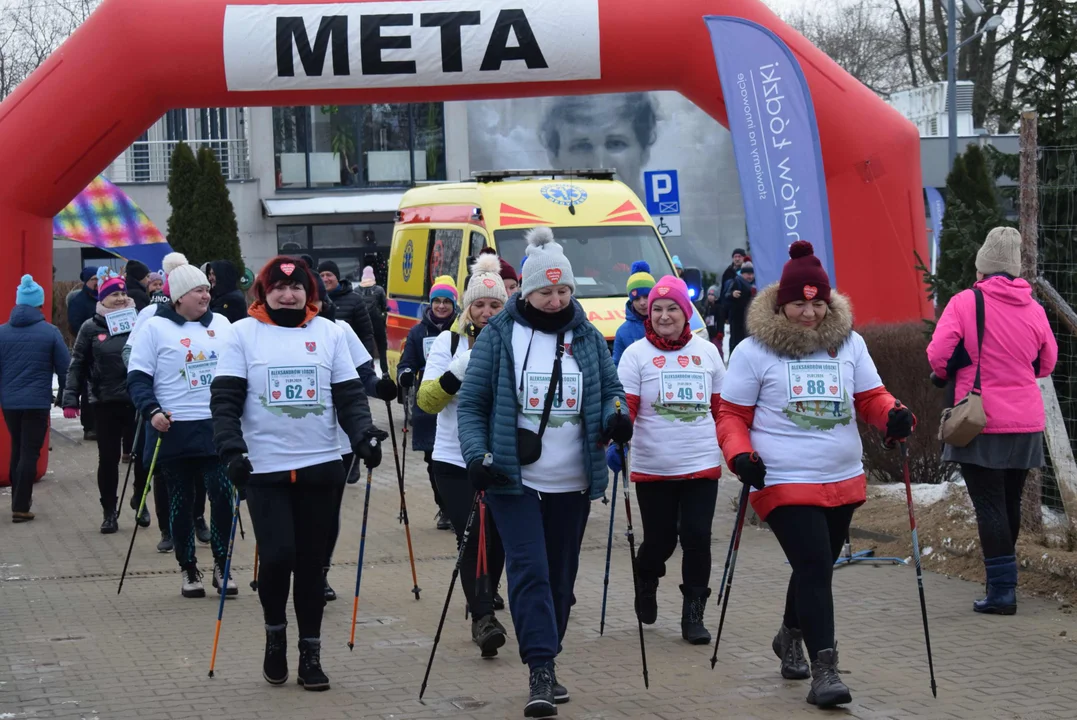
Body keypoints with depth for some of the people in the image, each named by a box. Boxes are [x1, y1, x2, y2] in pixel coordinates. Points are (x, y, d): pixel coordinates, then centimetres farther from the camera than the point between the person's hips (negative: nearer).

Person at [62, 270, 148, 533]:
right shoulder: (91, 328, 1)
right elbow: (77, 366, 2)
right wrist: (70, 399, -5)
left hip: (138, 401, 0)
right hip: (106, 403, 0)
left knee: (143, 453, 3)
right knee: (108, 458, 6)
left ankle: (140, 499, 28)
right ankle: (109, 511, 19)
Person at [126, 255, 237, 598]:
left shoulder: (222, 324, 11)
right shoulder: (155, 327, -3)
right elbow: (137, 378, -4)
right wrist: (152, 411, -18)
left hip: (217, 428, 3)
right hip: (175, 430, -3)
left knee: (223, 496, -4)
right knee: (181, 503, 6)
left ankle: (221, 566, 11)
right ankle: (188, 570, 18)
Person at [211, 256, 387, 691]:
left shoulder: (329, 332, 9)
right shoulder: (244, 333, 2)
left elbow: (350, 395, 8)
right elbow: (225, 399, -2)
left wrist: (364, 436, -9)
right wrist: (231, 448, -16)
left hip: (322, 467, 2)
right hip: (265, 469, -2)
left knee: (311, 562, 6)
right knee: (277, 556, -12)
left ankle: (310, 652, 17)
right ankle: (275, 632, 15)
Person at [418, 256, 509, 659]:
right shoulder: (449, 341, 0)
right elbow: (427, 400, -7)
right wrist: (464, 364, -20)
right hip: (455, 460, -2)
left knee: (497, 537, 8)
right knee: (472, 539, -11)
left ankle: (486, 601, 31)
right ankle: (483, 616, -13)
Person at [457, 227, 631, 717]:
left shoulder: (587, 337, 6)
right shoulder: (499, 336, -3)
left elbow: (611, 389, 15)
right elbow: (471, 402, -2)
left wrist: (615, 417, -8)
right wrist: (476, 454, -15)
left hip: (572, 484, 4)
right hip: (515, 479, -4)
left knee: (560, 577, 10)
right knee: (529, 571, -14)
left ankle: (546, 666, 23)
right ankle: (541, 671, -17)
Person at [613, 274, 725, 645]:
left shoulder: (707, 352, 10)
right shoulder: (636, 354, 0)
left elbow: (723, 407, 17)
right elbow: (623, 407, -7)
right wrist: (615, 442, -23)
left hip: (702, 465, 2)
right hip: (652, 468, -2)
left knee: (697, 538, -5)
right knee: (659, 539, 4)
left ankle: (693, 615, 6)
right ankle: (646, 584, 37)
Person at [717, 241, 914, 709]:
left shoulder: (849, 343, 7)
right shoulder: (753, 351, -4)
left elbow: (870, 397, 11)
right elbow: (731, 415, 1)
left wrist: (894, 416, -12)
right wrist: (740, 455, -18)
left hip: (843, 482, 5)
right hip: (784, 483, -5)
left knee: (816, 567, 19)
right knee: (815, 568, -16)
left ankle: (791, 636, 45)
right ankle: (824, 669, -14)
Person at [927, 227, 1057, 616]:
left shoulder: (965, 302, -11)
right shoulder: (1034, 310, 4)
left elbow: (938, 355, -14)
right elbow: (1047, 363, 13)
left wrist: (948, 373, 7)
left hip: (981, 424, -5)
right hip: (1027, 423, 5)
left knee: (989, 506, -4)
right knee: (1010, 503, 16)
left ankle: (1001, 590, -8)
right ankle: (1004, 580, 27)